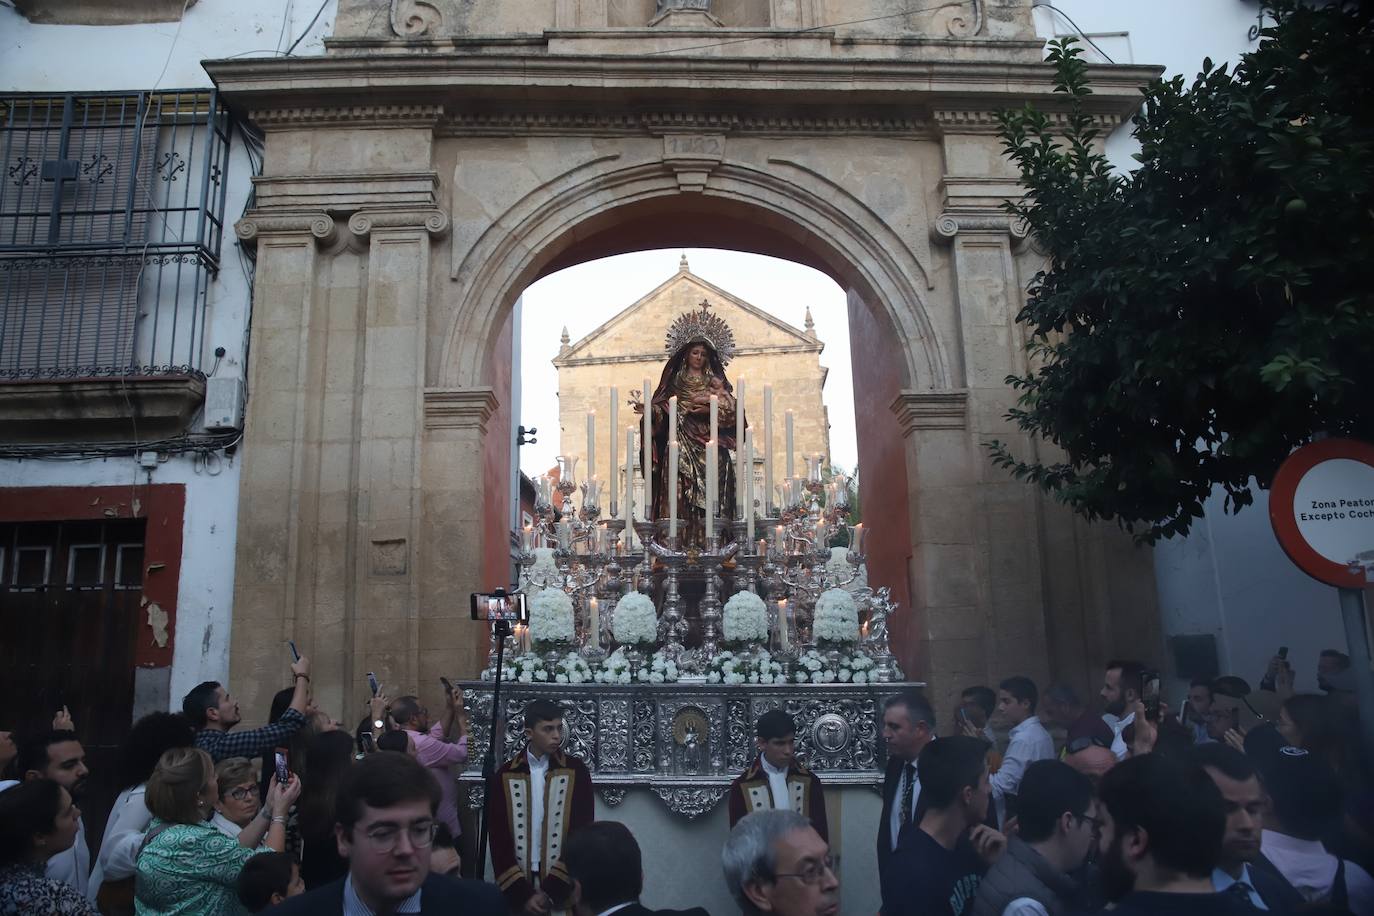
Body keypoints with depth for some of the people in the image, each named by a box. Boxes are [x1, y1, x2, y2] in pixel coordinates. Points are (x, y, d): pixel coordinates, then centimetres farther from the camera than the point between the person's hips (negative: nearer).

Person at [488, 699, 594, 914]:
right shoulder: (504, 777, -1)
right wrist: (522, 894, -9)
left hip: (563, 888, -1)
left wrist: (553, 891, -12)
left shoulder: (576, 771, -4)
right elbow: (499, 841, -1)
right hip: (518, 888, 1)